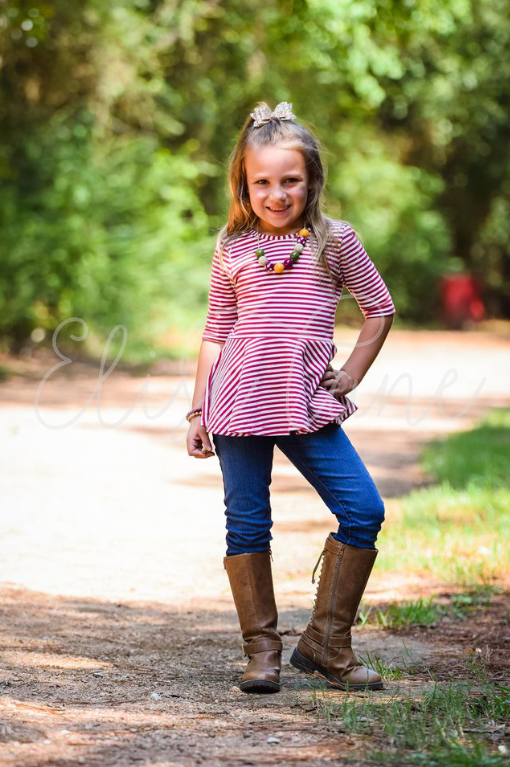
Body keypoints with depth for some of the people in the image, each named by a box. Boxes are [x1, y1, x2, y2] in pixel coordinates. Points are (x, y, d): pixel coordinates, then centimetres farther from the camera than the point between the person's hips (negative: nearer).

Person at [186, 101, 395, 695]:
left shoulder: (334, 240, 6)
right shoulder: (232, 249, 8)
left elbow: (379, 308, 14)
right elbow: (216, 331, 12)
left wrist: (350, 377, 6)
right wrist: (199, 411, 8)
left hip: (308, 403, 0)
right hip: (239, 402, 0)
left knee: (364, 511, -8)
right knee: (247, 524, 1)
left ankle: (325, 643, 4)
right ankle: (261, 650, 12)